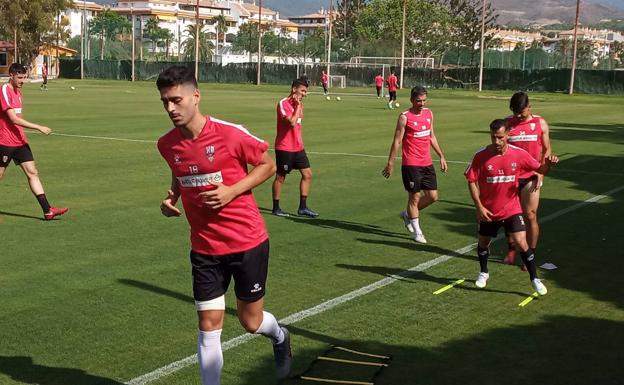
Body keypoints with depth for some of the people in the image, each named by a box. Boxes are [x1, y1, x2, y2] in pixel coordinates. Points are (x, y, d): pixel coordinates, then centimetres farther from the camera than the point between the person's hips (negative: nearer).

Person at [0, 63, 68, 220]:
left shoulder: (18, 91, 13)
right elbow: (14, 119, -22)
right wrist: (38, 127, -23)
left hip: (20, 141, 8)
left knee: (33, 173, 1)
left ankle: (47, 210, -3)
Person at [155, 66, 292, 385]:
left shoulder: (230, 133, -18)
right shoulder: (167, 144, -3)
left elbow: (268, 165, -5)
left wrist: (232, 191, -18)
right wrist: (171, 197, -2)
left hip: (247, 242, -3)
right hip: (205, 248, 3)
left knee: (251, 322, 10)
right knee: (208, 327, 0)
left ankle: (280, 337, 46)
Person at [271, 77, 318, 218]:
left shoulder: (298, 103, 12)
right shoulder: (283, 103, -14)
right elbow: (292, 122, -25)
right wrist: (298, 106, -17)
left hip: (298, 147, 8)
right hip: (284, 147, -8)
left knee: (307, 174, 3)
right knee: (280, 177, 2)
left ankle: (303, 207, 9)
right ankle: (276, 208, 13)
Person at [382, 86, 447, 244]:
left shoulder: (429, 113, 9)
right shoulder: (405, 117, -10)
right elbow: (397, 141, -9)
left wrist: (441, 156, 18)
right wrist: (390, 163, -11)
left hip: (427, 163, 6)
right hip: (411, 164, -6)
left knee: (433, 196, 6)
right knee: (414, 197, 0)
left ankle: (407, 214, 28)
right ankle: (417, 232, 11)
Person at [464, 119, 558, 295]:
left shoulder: (519, 154, -11)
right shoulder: (481, 156, -14)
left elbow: (539, 169, -1)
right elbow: (471, 181, -8)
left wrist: (548, 164, -25)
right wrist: (479, 206, -13)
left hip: (511, 209, -1)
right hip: (488, 211, 1)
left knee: (521, 242, -12)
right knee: (483, 242, 16)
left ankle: (534, 279, 3)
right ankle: (484, 273, 43)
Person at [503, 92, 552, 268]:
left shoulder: (540, 124, 0)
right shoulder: (507, 123, 1)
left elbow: (546, 150, 5)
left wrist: (541, 173, -6)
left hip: (530, 177, -1)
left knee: (530, 216, -4)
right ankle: (511, 250, 25)